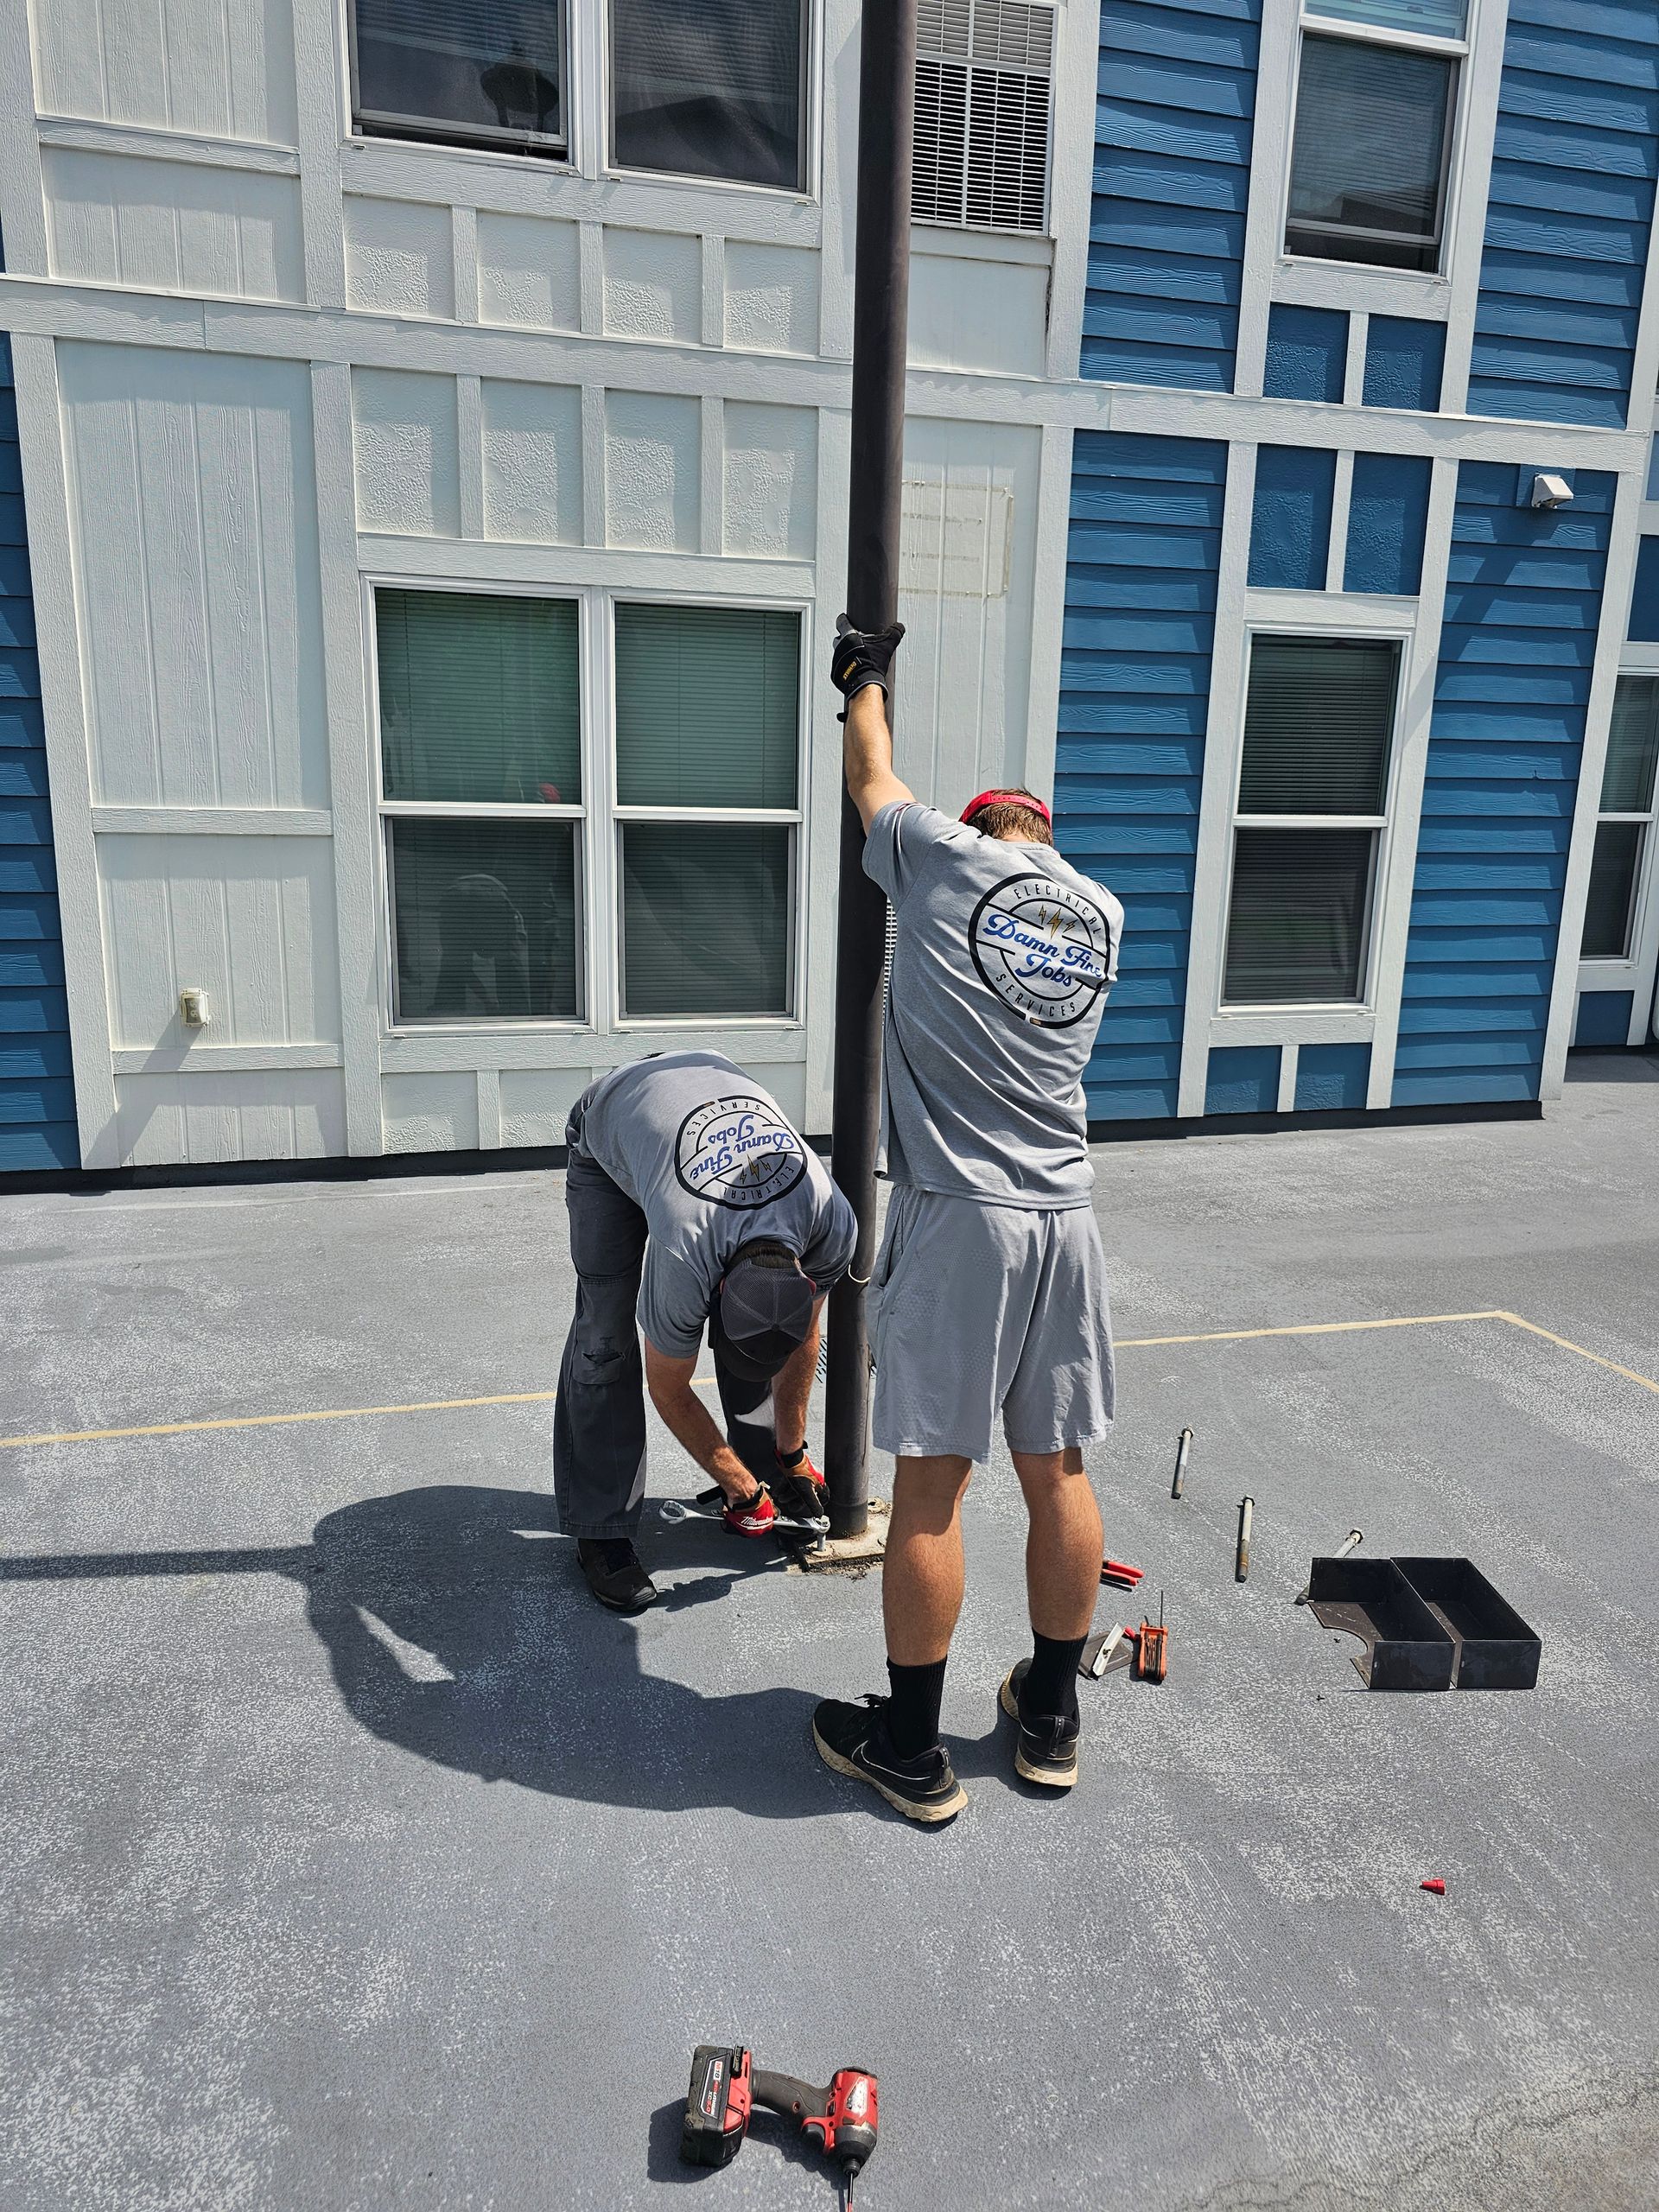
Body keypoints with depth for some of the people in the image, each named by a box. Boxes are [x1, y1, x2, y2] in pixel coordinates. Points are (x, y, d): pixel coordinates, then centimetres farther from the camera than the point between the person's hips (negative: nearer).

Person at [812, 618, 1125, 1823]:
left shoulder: (948, 857, 1)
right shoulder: (1105, 914, 13)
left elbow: (874, 783, 19)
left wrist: (865, 680, 39)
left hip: (959, 1217, -5)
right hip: (1065, 1220, 5)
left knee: (931, 1484, 3)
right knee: (1057, 1474, 15)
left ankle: (911, 1748, 18)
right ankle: (1051, 1716, 32)